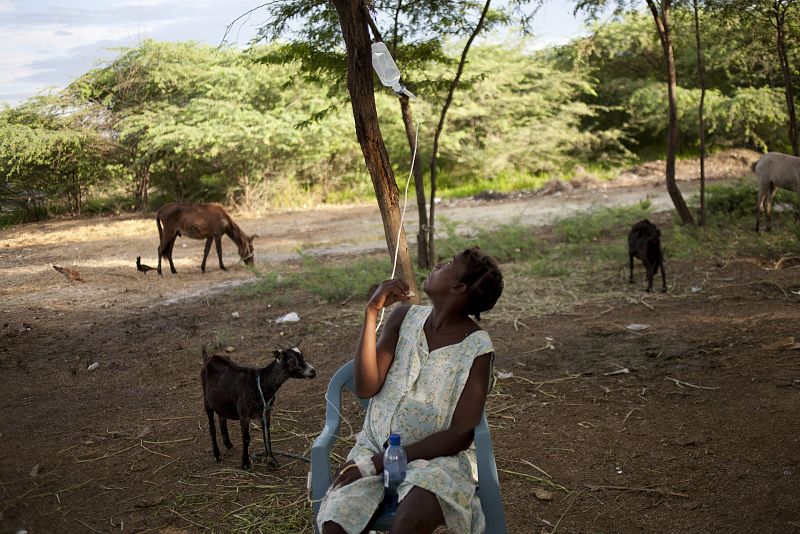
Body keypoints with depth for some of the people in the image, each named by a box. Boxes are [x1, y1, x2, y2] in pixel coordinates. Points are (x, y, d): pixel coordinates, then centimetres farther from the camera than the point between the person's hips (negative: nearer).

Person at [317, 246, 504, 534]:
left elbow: (460, 434, -14)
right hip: (376, 444, 3)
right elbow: (365, 388, -6)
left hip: (438, 454, -3)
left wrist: (376, 464, -17)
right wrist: (371, 313, -15)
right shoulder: (405, 318, 1)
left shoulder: (476, 346, -11)